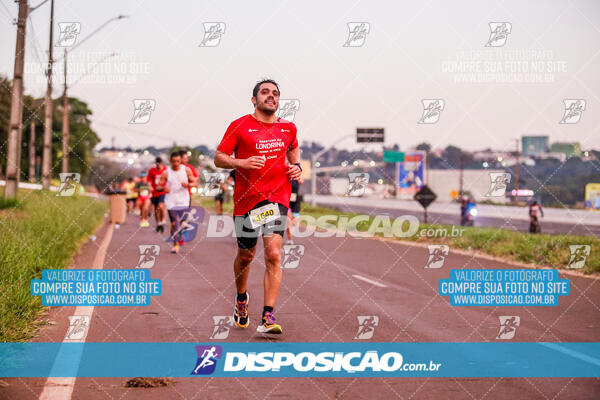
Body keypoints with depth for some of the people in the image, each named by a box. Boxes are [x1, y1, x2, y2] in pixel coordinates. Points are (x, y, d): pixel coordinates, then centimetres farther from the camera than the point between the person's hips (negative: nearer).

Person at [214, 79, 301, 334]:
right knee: (246, 255, 12)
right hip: (246, 198, -1)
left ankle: (268, 318, -14)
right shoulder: (240, 126, -2)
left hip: (277, 197, 1)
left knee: (274, 255, -13)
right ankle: (241, 298, 43)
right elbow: (219, 158, 0)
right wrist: (242, 163, -18)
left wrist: (296, 165, 11)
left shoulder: (288, 128, 10)